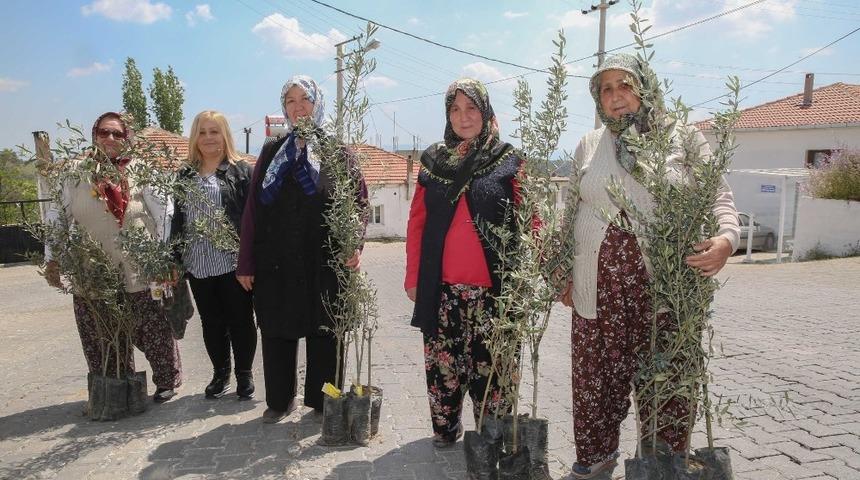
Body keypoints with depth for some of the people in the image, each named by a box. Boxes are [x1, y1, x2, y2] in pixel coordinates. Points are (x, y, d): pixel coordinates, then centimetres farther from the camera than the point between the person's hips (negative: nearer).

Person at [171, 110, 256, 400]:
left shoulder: (241, 170, -2)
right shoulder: (186, 175, 13)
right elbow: (177, 219, 14)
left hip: (234, 260, -4)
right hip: (198, 263, 5)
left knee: (240, 319, 5)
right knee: (211, 321, 14)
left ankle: (245, 374, 21)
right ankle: (220, 373, 29)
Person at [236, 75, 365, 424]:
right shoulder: (272, 152, 10)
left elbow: (357, 200, -4)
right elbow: (252, 209, 7)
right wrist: (246, 262, 3)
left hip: (323, 263, -2)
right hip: (275, 263, 3)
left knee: (324, 333, 5)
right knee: (277, 332, 10)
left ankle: (323, 401, 22)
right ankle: (279, 400, 28)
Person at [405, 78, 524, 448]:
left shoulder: (508, 161, 3)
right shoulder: (433, 161, 10)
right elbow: (416, 223, 10)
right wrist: (413, 277, 6)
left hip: (492, 285, -2)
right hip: (441, 285, 3)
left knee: (490, 363, 3)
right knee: (441, 361, 9)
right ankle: (444, 428, 28)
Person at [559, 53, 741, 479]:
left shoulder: (684, 138, 4)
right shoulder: (588, 146, 12)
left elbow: (719, 198, 4)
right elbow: (571, 214, 15)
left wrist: (726, 238, -17)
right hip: (599, 285, 2)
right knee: (596, 375, 9)